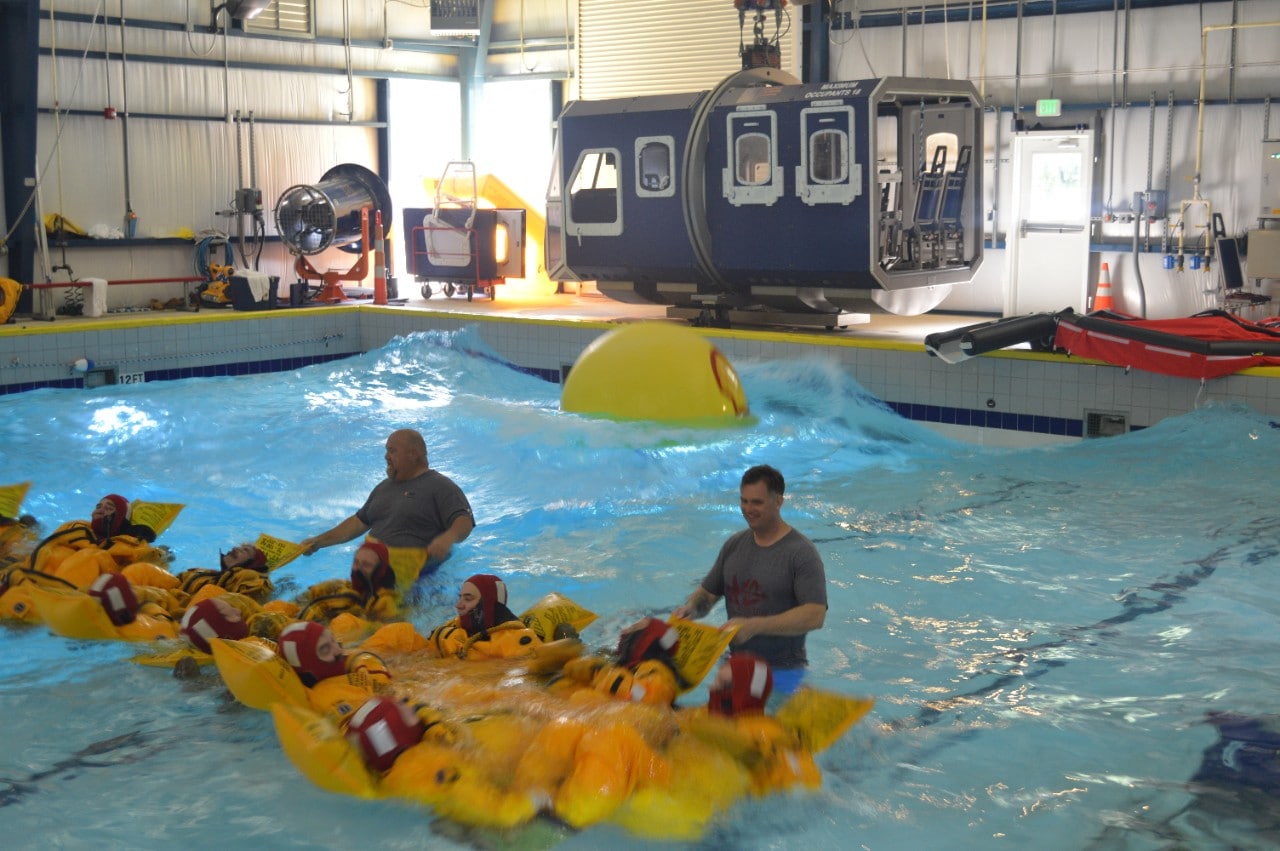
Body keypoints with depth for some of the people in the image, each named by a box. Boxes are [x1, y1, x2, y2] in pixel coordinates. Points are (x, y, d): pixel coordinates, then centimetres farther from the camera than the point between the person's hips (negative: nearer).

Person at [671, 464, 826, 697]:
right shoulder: (734, 544, 6)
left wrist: (754, 626, -30)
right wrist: (691, 608, -10)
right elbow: (708, 592, 14)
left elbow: (815, 615, -24)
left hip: (781, 672, -6)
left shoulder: (802, 553, -14)